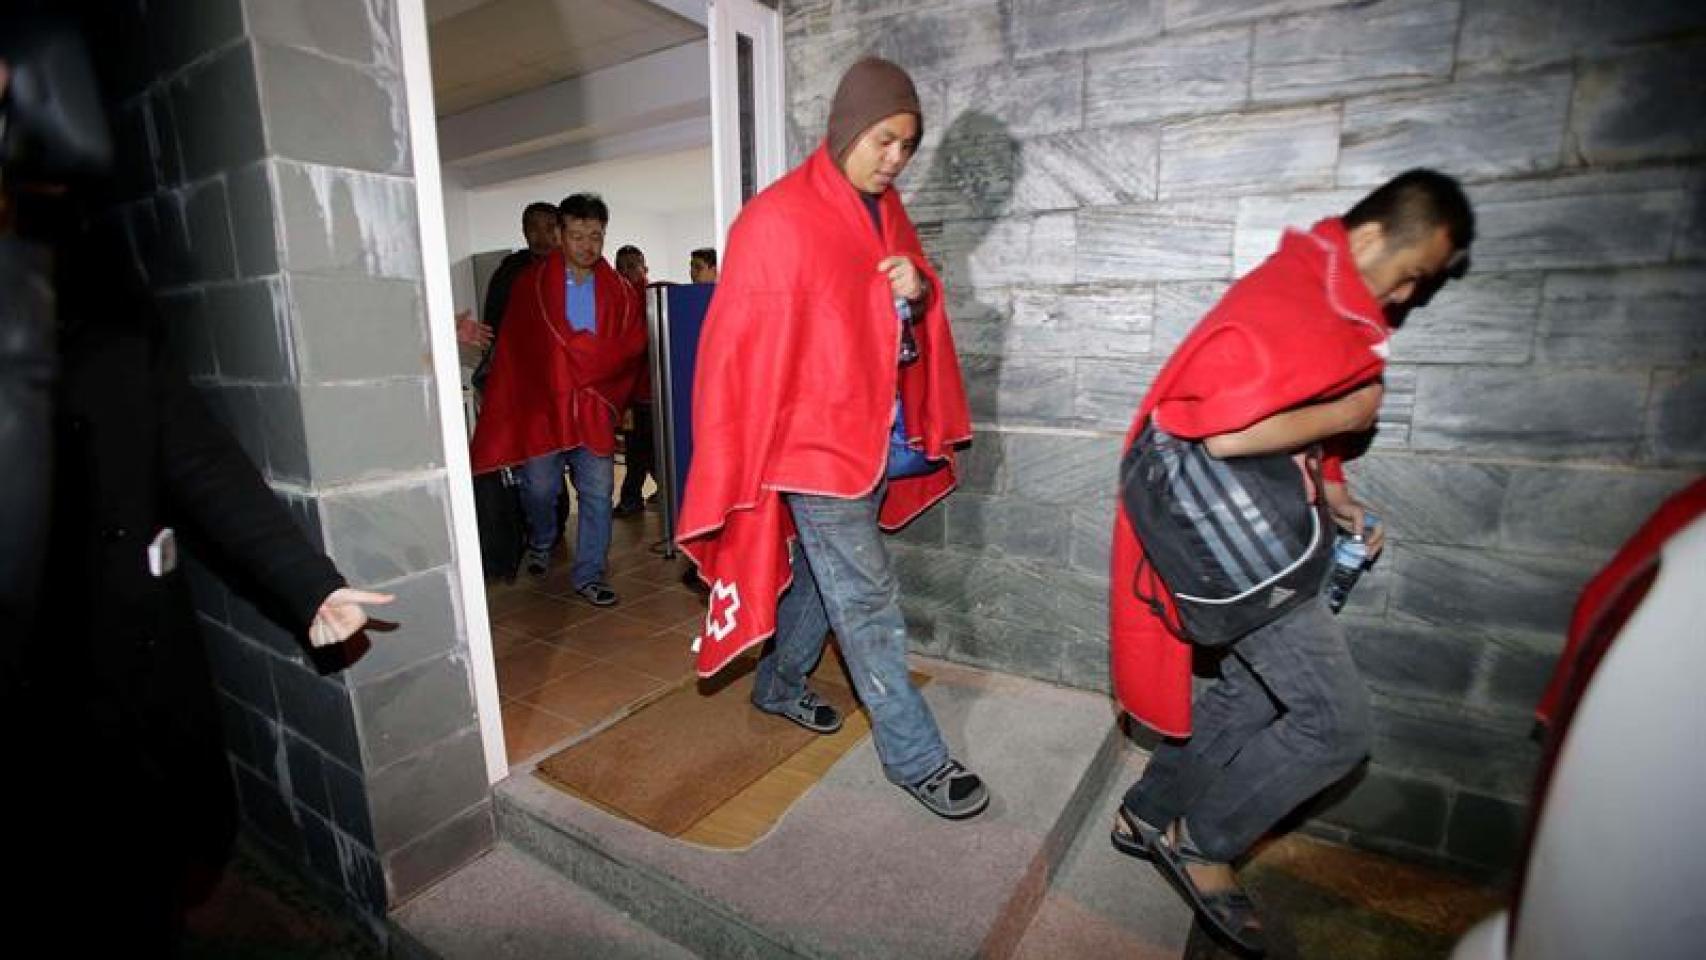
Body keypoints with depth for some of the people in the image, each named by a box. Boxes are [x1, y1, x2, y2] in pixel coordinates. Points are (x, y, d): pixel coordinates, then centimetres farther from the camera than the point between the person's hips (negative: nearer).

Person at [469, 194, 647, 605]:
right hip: (540, 404, -1)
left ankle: (588, 575, 12)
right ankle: (540, 544, 38)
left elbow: (633, 345, 2)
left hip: (594, 408, 1)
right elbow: (512, 348, 0)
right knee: (540, 488, 6)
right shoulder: (532, 283, 4)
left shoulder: (618, 291, 7)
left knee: (597, 494, -1)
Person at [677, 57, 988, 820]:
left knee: (822, 576, 19)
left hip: (877, 440, 8)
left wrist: (920, 292, -6)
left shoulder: (886, 211, 12)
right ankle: (916, 758, 14)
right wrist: (743, 465, -12)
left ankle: (780, 686, 41)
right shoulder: (776, 220, -11)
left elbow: (913, 317, 19)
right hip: (817, 443, -8)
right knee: (869, 602, -1)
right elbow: (742, 342, -12)